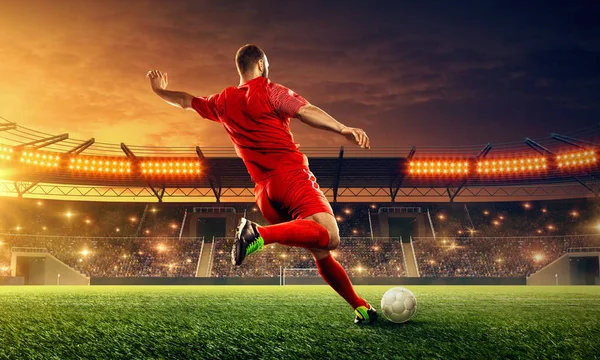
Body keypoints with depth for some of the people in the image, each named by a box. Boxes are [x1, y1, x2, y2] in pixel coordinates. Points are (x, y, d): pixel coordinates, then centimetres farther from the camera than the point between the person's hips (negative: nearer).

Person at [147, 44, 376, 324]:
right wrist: (344, 129, -24)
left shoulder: (223, 102, 19)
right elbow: (305, 111, -13)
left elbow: (187, 101, 34)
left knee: (321, 252, 10)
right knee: (330, 237, -24)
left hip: (263, 191, 7)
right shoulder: (270, 91, 3)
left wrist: (160, 91, 53)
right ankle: (261, 234, -37)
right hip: (292, 176, -6)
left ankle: (360, 306, 10)